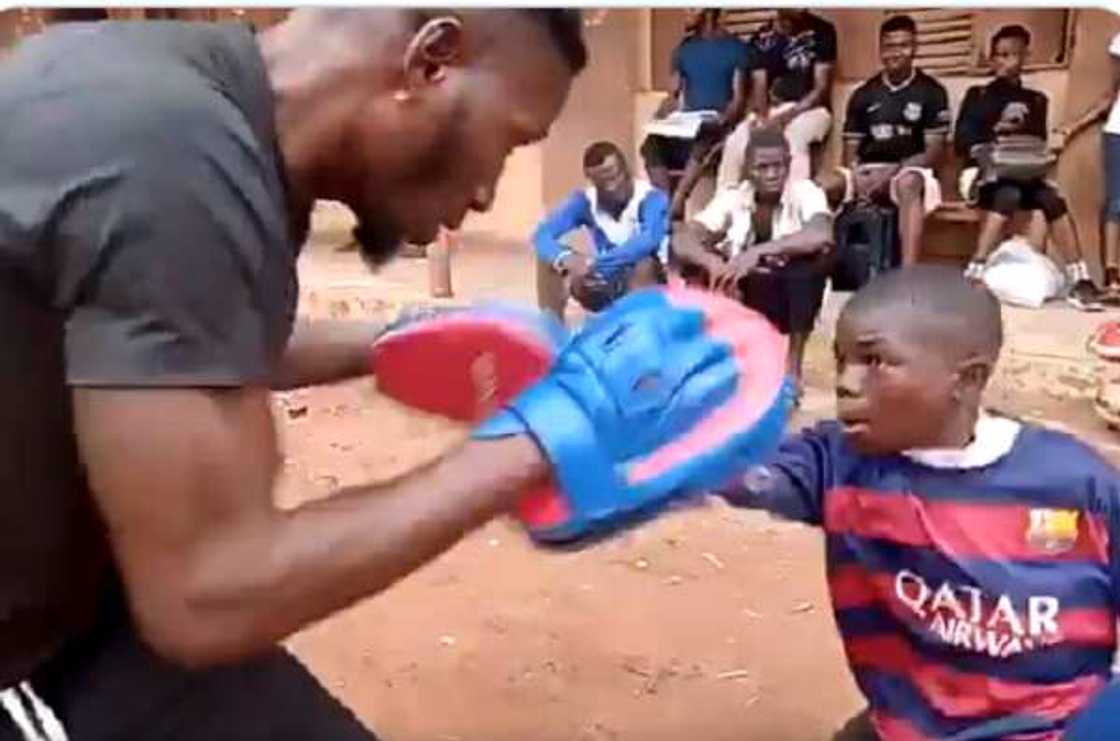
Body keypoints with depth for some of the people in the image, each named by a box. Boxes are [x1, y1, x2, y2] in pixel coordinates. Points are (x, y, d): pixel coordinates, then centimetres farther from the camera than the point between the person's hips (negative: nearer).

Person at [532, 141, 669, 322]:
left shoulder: (652, 198, -18)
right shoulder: (585, 201, -8)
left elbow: (648, 241, -38)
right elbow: (542, 235, -18)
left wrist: (594, 264, -44)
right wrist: (565, 258, -40)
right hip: (606, 288, 4)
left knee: (645, 263, -36)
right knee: (550, 259, -15)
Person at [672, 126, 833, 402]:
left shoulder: (804, 192, -14)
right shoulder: (731, 197, -8)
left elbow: (822, 235, -36)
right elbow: (681, 240, -20)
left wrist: (758, 251, -44)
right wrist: (714, 263, -41)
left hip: (791, 299, -2)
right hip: (743, 297, 2)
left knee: (812, 255, -31)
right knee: (692, 257, -21)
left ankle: (793, 366, -23)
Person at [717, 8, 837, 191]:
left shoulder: (822, 31, -1)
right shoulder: (761, 39, 7)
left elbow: (822, 88, -6)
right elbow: (759, 88, -1)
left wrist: (788, 116, -20)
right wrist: (762, 118, -23)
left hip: (810, 108, -3)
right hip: (771, 109, 3)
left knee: (793, 140, -36)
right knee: (735, 142, -24)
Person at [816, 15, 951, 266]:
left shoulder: (931, 92, 2)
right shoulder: (863, 94, 11)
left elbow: (935, 152, -4)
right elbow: (851, 149, 10)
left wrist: (892, 171, -18)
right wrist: (856, 173, -14)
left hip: (909, 172, -3)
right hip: (866, 173, 3)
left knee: (908, 184, -41)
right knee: (821, 185, -26)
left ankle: (909, 272, -51)